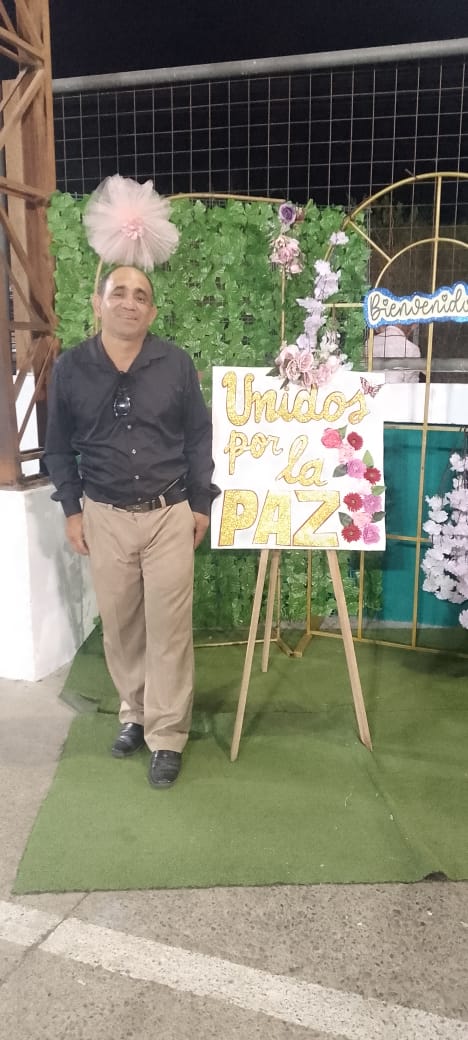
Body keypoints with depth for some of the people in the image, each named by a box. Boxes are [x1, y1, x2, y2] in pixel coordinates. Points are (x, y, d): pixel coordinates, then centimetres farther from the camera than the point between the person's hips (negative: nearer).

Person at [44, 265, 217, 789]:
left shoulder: (176, 363, -3)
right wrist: (72, 508, 1)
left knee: (169, 627, 2)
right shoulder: (70, 367, -2)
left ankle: (167, 736, 13)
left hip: (170, 514, -1)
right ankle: (134, 713, 33)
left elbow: (200, 437, 4)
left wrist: (200, 503, 2)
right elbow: (58, 446, 6)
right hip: (105, 517, 1)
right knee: (120, 625, 12)